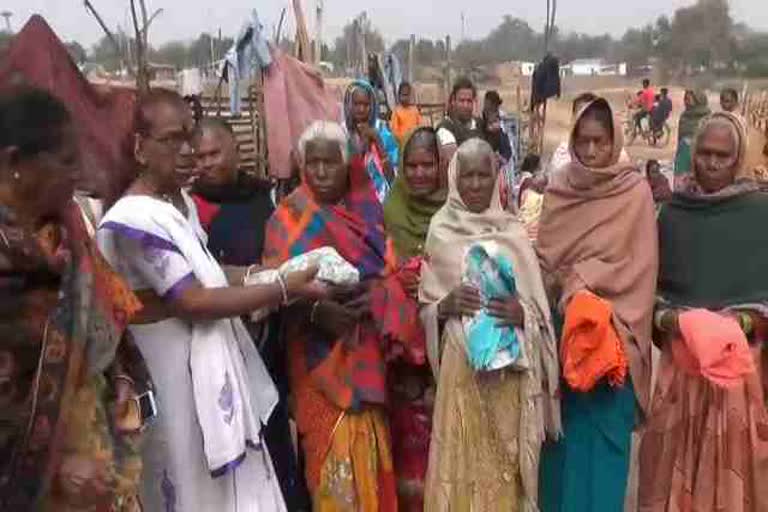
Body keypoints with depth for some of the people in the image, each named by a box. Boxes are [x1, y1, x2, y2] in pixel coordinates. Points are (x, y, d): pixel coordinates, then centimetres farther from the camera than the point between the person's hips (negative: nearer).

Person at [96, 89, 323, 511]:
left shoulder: (182, 201, 6)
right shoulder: (132, 222, -23)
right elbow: (192, 302, -23)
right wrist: (284, 290, -20)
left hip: (214, 367, 8)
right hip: (179, 383, -8)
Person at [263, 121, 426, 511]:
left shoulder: (365, 208, 7)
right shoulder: (292, 216, -6)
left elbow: (387, 268, 9)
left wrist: (379, 294, -12)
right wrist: (316, 310, -29)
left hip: (366, 350, 4)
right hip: (324, 354, -4)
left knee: (369, 450, 13)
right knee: (336, 453, 0)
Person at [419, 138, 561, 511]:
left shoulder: (513, 233, 3)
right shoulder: (440, 232, 3)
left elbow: (540, 309, 5)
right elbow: (425, 308, 6)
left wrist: (521, 313, -16)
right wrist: (444, 305, -14)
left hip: (511, 370, 1)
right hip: (461, 366, 0)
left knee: (505, 468, 6)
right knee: (463, 464, 3)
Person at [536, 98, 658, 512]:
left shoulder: (635, 190, -5)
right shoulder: (558, 188, 4)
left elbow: (639, 264, -7)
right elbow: (542, 255, 5)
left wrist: (580, 275, -13)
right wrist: (567, 285, -12)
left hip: (612, 326, -3)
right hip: (563, 320, 3)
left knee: (604, 425, 3)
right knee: (564, 424, 10)